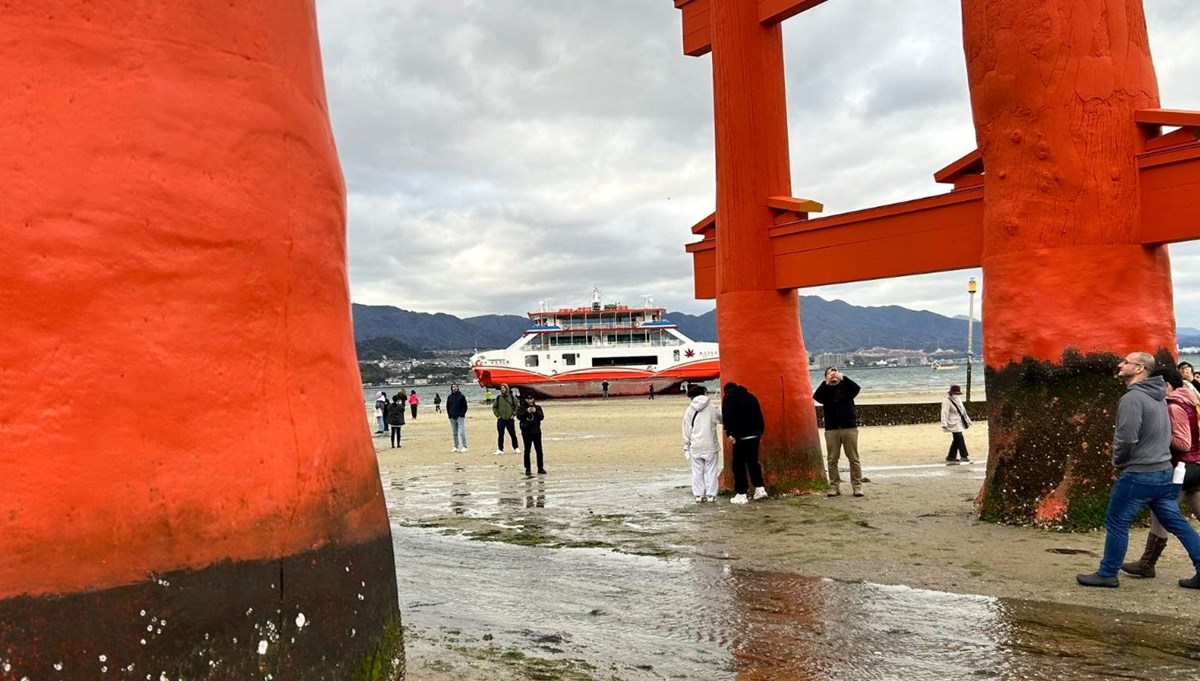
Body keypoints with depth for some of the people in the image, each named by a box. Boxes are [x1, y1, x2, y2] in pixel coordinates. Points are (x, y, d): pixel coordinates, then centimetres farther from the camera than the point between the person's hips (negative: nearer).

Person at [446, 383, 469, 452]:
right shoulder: (449, 397, 10)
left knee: (462, 432, -10)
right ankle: (456, 447, 15)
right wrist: (449, 415, 4)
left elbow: (465, 406, 1)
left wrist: (462, 414, -9)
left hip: (460, 417, -4)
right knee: (454, 433, 9)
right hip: (452, 418, 4)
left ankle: (464, 447, -6)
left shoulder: (462, 396, 1)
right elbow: (447, 407, 16)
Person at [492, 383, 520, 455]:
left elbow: (517, 406, 3)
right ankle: (500, 449, 11)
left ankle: (515, 448, 15)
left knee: (513, 434, 3)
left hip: (510, 419, -1)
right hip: (501, 420, 1)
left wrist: (514, 414, -3)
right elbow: (494, 407, 10)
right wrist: (497, 415, 1)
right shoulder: (498, 397, 3)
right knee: (500, 435, 3)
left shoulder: (512, 397, 0)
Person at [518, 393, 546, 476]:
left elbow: (542, 417, -2)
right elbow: (519, 416, -9)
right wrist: (526, 412, -20)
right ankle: (527, 469, 7)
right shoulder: (522, 408, 3)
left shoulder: (538, 407, 7)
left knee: (539, 449, 2)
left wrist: (535, 412, -17)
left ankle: (540, 468, 10)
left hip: (536, 431, 1)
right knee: (527, 450, 3)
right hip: (526, 432, -1)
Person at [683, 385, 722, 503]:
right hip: (710, 445, -1)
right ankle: (711, 494, 6)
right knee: (711, 470, 6)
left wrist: (686, 445, 9)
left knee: (697, 471, 8)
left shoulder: (689, 410, 2)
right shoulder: (713, 408, -3)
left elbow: (687, 429, 3)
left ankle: (699, 495, 8)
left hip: (695, 446, 1)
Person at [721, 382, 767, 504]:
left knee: (739, 465, 0)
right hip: (755, 434, 6)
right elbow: (759, 415, 14)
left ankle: (741, 494, 0)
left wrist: (729, 432, -15)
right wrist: (761, 431, 13)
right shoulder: (750, 396, 18)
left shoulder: (728, 397, 2)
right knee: (753, 461, 18)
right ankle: (760, 488, 14)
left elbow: (727, 416, -12)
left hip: (741, 435, -6)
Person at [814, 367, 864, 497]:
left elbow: (857, 388, -13)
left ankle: (857, 486, 5)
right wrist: (826, 383, -18)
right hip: (831, 429, 1)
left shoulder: (846, 387, 7)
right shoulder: (825, 390, 9)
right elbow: (816, 396, -11)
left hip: (849, 427, -1)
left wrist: (843, 378, -22)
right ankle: (834, 486, 7)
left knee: (854, 458, 0)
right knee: (832, 459, 1)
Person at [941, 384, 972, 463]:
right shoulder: (947, 401, -14)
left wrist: (968, 420, 27)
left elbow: (963, 411, 24)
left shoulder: (958, 400, 14)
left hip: (959, 423, 9)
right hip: (953, 424, -9)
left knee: (956, 440, 9)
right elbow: (944, 413, -20)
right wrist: (944, 424, -27)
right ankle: (964, 456, 0)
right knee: (960, 438, -9)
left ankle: (951, 456, 15)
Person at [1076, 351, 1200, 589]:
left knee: (1116, 523, 3)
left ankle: (1107, 574, 11)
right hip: (1164, 472, 9)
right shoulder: (1158, 396, 12)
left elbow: (1126, 439, -24)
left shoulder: (1132, 398, -18)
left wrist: (1117, 462, -4)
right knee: (1176, 522, 14)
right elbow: (1162, 435, 19)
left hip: (1138, 475, -8)